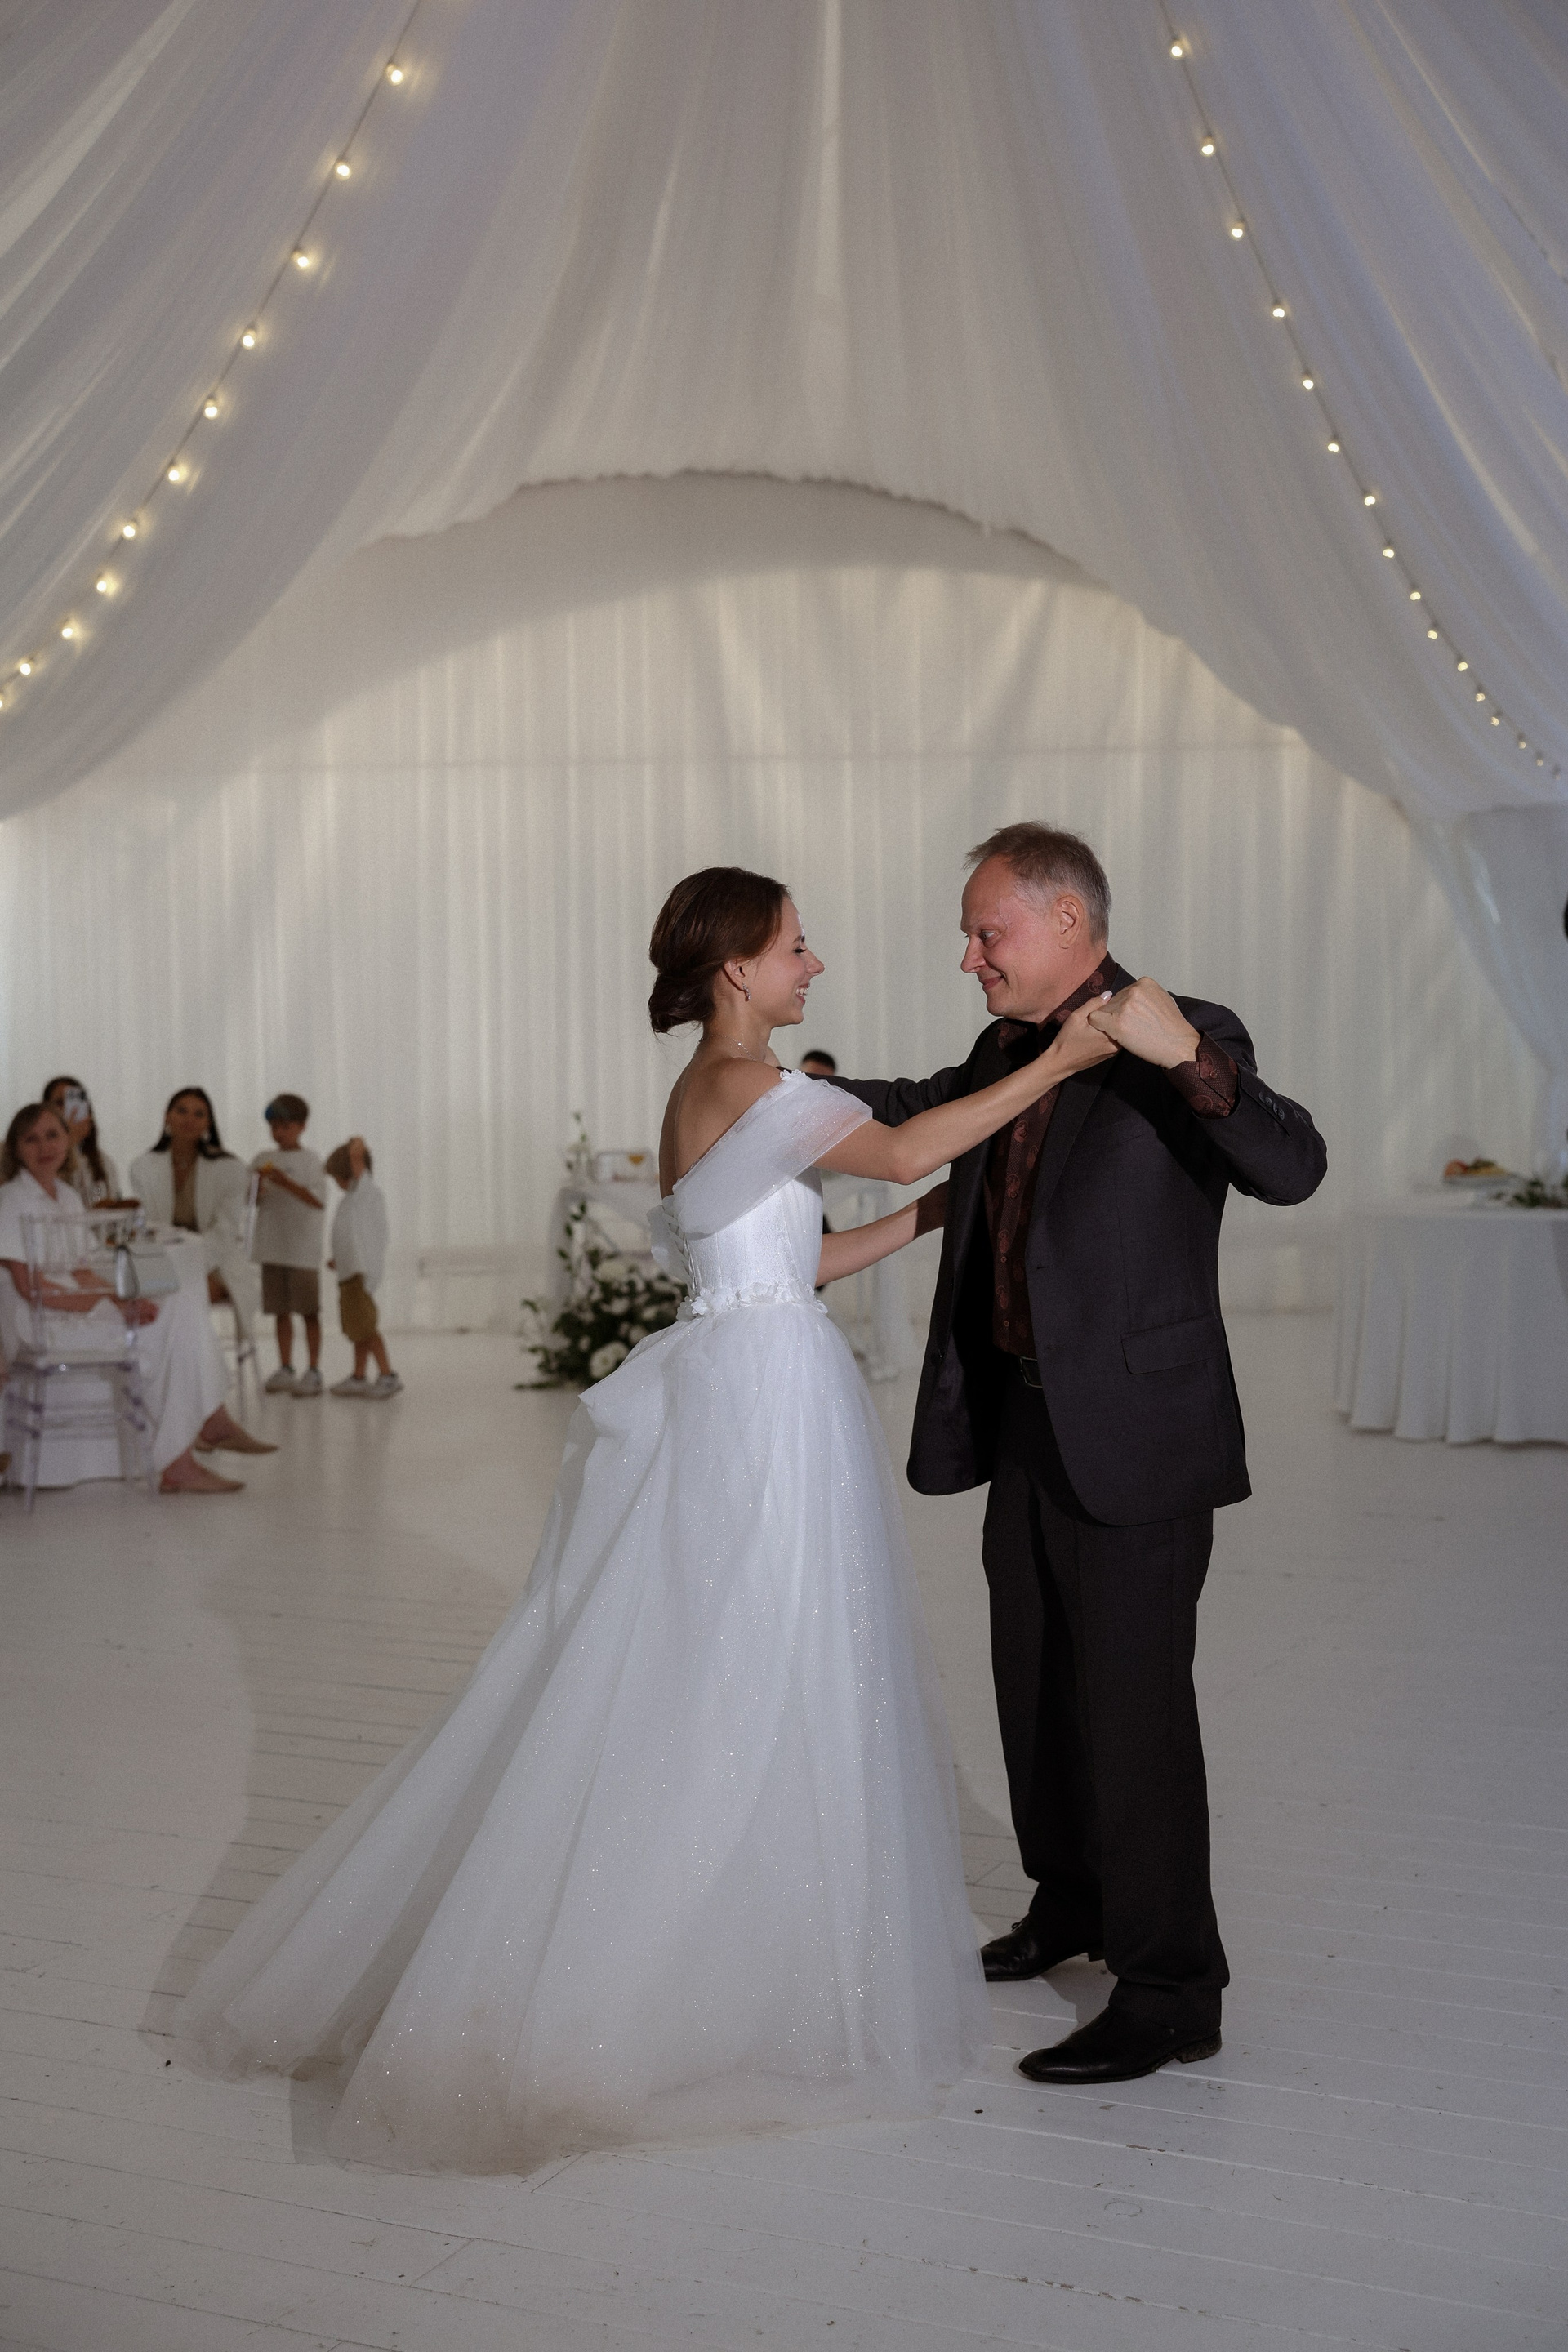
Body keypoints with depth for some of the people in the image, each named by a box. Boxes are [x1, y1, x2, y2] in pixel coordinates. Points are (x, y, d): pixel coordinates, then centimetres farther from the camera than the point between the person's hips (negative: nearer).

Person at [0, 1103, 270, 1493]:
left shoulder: (65, 1195, 17)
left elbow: (80, 1274, 13)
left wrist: (124, 1299, -7)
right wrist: (114, 1302, -19)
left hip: (79, 1308, 8)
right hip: (44, 1326, -8)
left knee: (184, 1302, -11)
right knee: (174, 1330, -21)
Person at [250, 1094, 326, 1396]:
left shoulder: (310, 1162, -3)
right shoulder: (263, 1160, 11)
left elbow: (319, 1201, -13)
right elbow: (253, 1201, 12)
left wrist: (286, 1182, -21)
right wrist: (259, 1186, -9)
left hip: (303, 1248, -4)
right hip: (272, 1244, 4)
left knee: (309, 1310, -1)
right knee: (281, 1310, 8)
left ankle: (313, 1371, 3)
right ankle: (285, 1369, 14)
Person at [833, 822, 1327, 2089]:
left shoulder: (1189, 1039, -13)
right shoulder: (1009, 1052, 10)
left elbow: (1293, 1167, -27)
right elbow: (924, 1111, 30)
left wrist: (1186, 1056, -39)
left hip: (1133, 1437, -8)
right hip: (1024, 1427, 8)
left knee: (1133, 1701, -3)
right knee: (1037, 1685, 21)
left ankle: (1171, 1991, 11)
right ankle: (1073, 1903, 42)